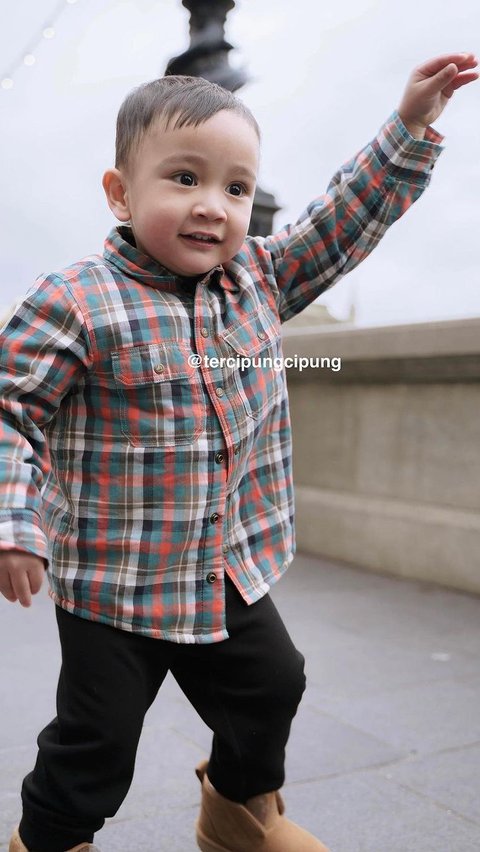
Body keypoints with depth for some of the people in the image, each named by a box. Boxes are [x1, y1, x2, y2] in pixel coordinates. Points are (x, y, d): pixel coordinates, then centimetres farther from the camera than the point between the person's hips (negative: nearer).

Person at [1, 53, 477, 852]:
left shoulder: (261, 276, -1)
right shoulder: (75, 303, -18)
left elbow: (346, 216, 6)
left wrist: (412, 125, 3)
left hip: (235, 573, 6)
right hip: (114, 586, -5)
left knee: (272, 687, 22)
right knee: (97, 736, 7)